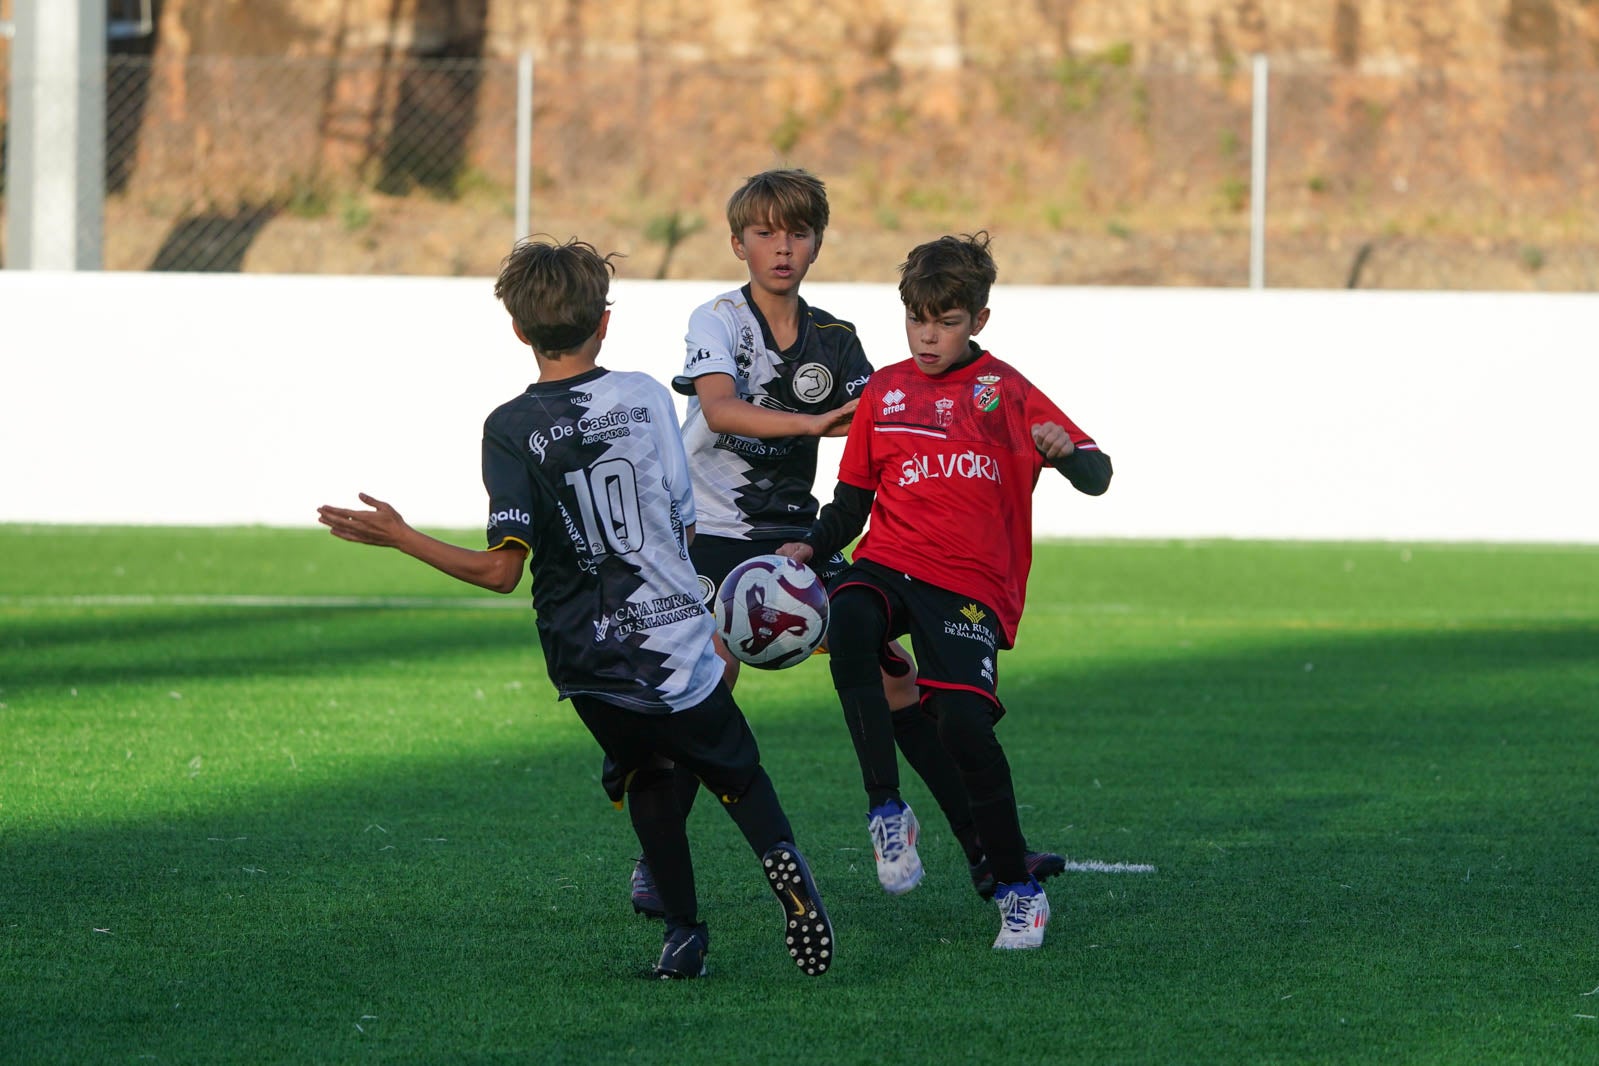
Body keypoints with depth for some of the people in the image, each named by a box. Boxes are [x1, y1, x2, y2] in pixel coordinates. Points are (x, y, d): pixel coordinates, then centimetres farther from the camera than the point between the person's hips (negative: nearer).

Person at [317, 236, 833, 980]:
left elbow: (501, 571, -17)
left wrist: (399, 538, -8)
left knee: (646, 773, 25)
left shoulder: (512, 429, -10)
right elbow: (684, 526, 5)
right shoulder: (645, 397, -1)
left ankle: (683, 930, 17)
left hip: (587, 660, 0)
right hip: (676, 638, 0)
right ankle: (778, 852, -17)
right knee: (734, 770, 15)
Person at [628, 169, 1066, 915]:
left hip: (796, 536, 5)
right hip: (715, 533, -5)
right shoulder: (718, 321, -8)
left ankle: (985, 852, 6)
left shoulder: (833, 340, 7)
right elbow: (719, 408, -27)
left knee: (892, 671, 1)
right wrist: (812, 423, -41)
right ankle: (655, 863, -7)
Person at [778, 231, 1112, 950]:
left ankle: (1018, 888, -2)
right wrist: (810, 548, 1)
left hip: (971, 585, -3)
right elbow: (852, 500, 21)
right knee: (847, 620, -33)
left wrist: (1066, 451, -21)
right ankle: (887, 808, -27)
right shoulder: (885, 392, 16)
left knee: (963, 723, -21)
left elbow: (1097, 478, 2)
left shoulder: (1004, 391, 6)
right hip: (889, 564, 3)